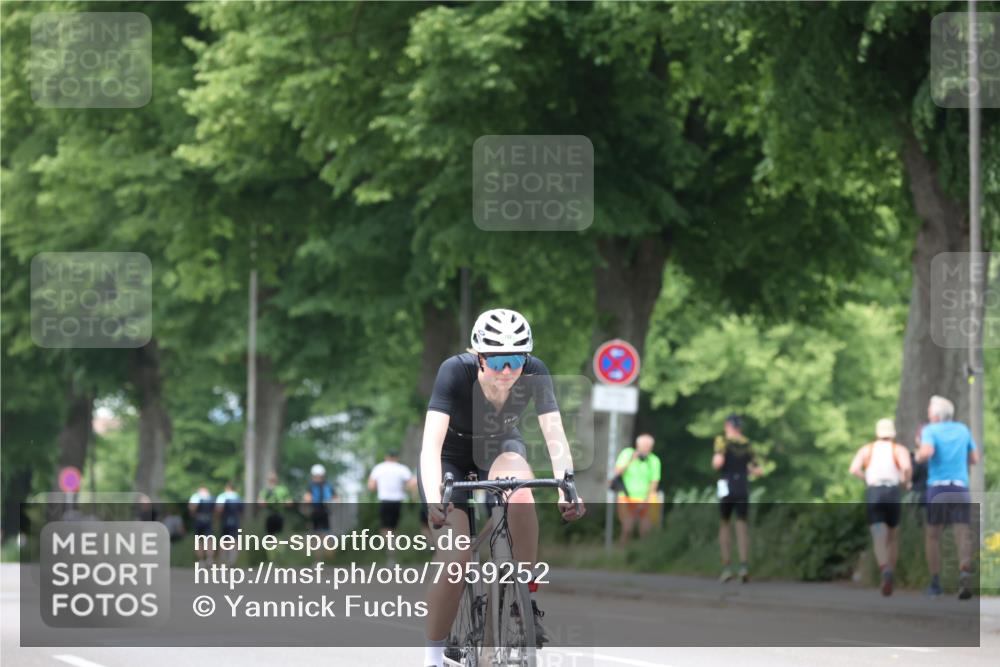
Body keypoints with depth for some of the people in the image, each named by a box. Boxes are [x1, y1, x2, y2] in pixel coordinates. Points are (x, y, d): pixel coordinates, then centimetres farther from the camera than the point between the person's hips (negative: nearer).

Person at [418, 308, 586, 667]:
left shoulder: (534, 372, -27)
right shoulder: (456, 371, -34)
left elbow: (555, 435, -31)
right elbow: (431, 443, -42)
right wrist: (433, 499, -57)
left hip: (500, 448, 2)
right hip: (452, 457, -2)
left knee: (520, 493, -34)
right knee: (455, 559, -19)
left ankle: (527, 597, -19)